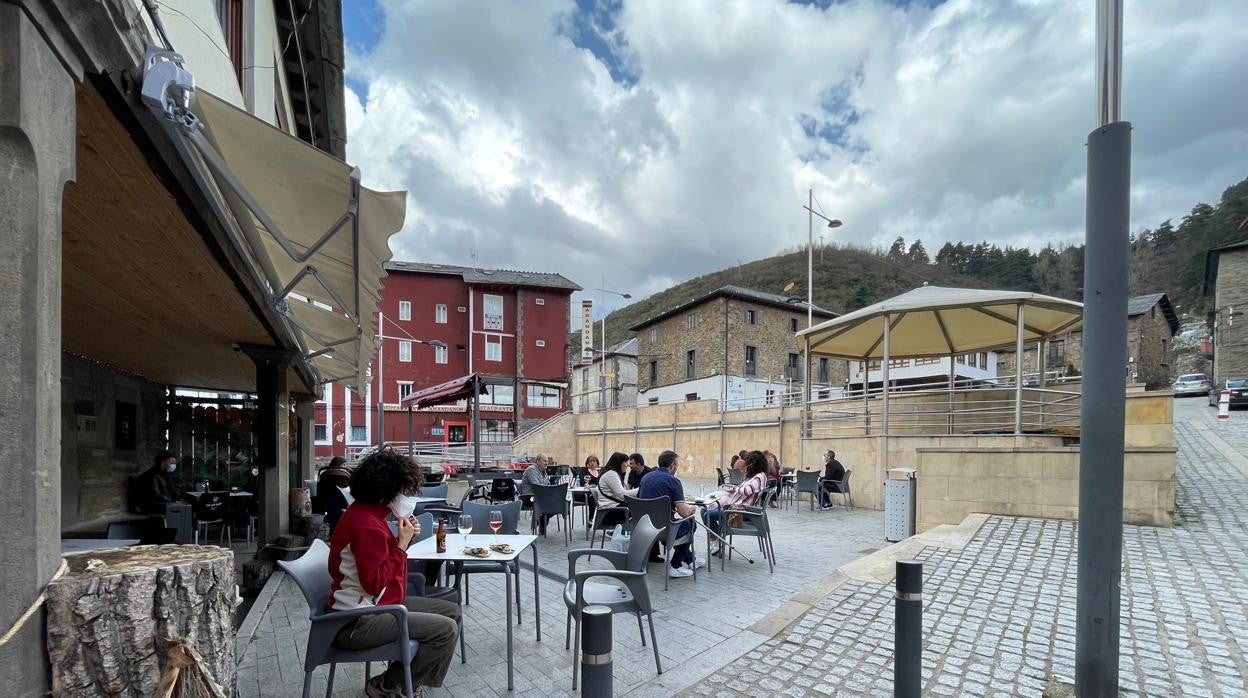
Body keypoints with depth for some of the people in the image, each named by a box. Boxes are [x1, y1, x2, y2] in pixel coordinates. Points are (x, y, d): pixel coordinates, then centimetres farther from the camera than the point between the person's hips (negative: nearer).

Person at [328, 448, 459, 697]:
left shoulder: (368, 513, 8)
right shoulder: (365, 524, -24)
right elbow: (374, 582, -26)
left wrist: (403, 540, -2)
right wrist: (402, 545, -21)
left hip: (372, 606, 10)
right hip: (357, 622, -10)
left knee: (451, 611, 9)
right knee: (446, 629, -18)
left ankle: (402, 677, 16)